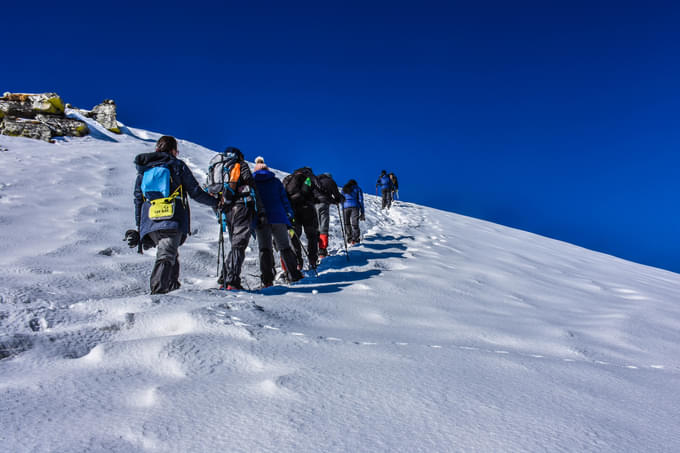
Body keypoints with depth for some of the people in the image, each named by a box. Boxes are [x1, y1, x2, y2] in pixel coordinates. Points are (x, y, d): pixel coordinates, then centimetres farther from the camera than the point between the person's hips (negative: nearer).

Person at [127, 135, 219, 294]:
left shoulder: (143, 169, 19)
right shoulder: (177, 165, 5)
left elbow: (138, 199, 18)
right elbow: (196, 192, 3)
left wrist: (139, 227, 21)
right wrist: (216, 202, 17)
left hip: (149, 222, 5)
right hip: (173, 221, -5)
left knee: (170, 253, 20)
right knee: (167, 255, -10)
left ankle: (171, 285, 22)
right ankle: (158, 289, -25)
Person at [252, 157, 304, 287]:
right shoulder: (275, 181, 10)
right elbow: (284, 198, 6)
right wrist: (290, 214, 8)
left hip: (260, 219, 0)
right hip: (278, 218, 0)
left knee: (264, 248, 3)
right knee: (284, 247, 8)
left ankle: (267, 279, -6)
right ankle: (294, 275, 6)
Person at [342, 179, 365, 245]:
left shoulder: (344, 189, 22)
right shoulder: (357, 189, 16)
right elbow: (360, 200, 9)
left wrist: (343, 211, 19)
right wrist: (362, 212, 8)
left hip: (345, 206, 2)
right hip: (355, 206, -2)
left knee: (347, 223, 11)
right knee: (355, 223, -3)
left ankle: (349, 239, 6)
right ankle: (355, 239, -13)